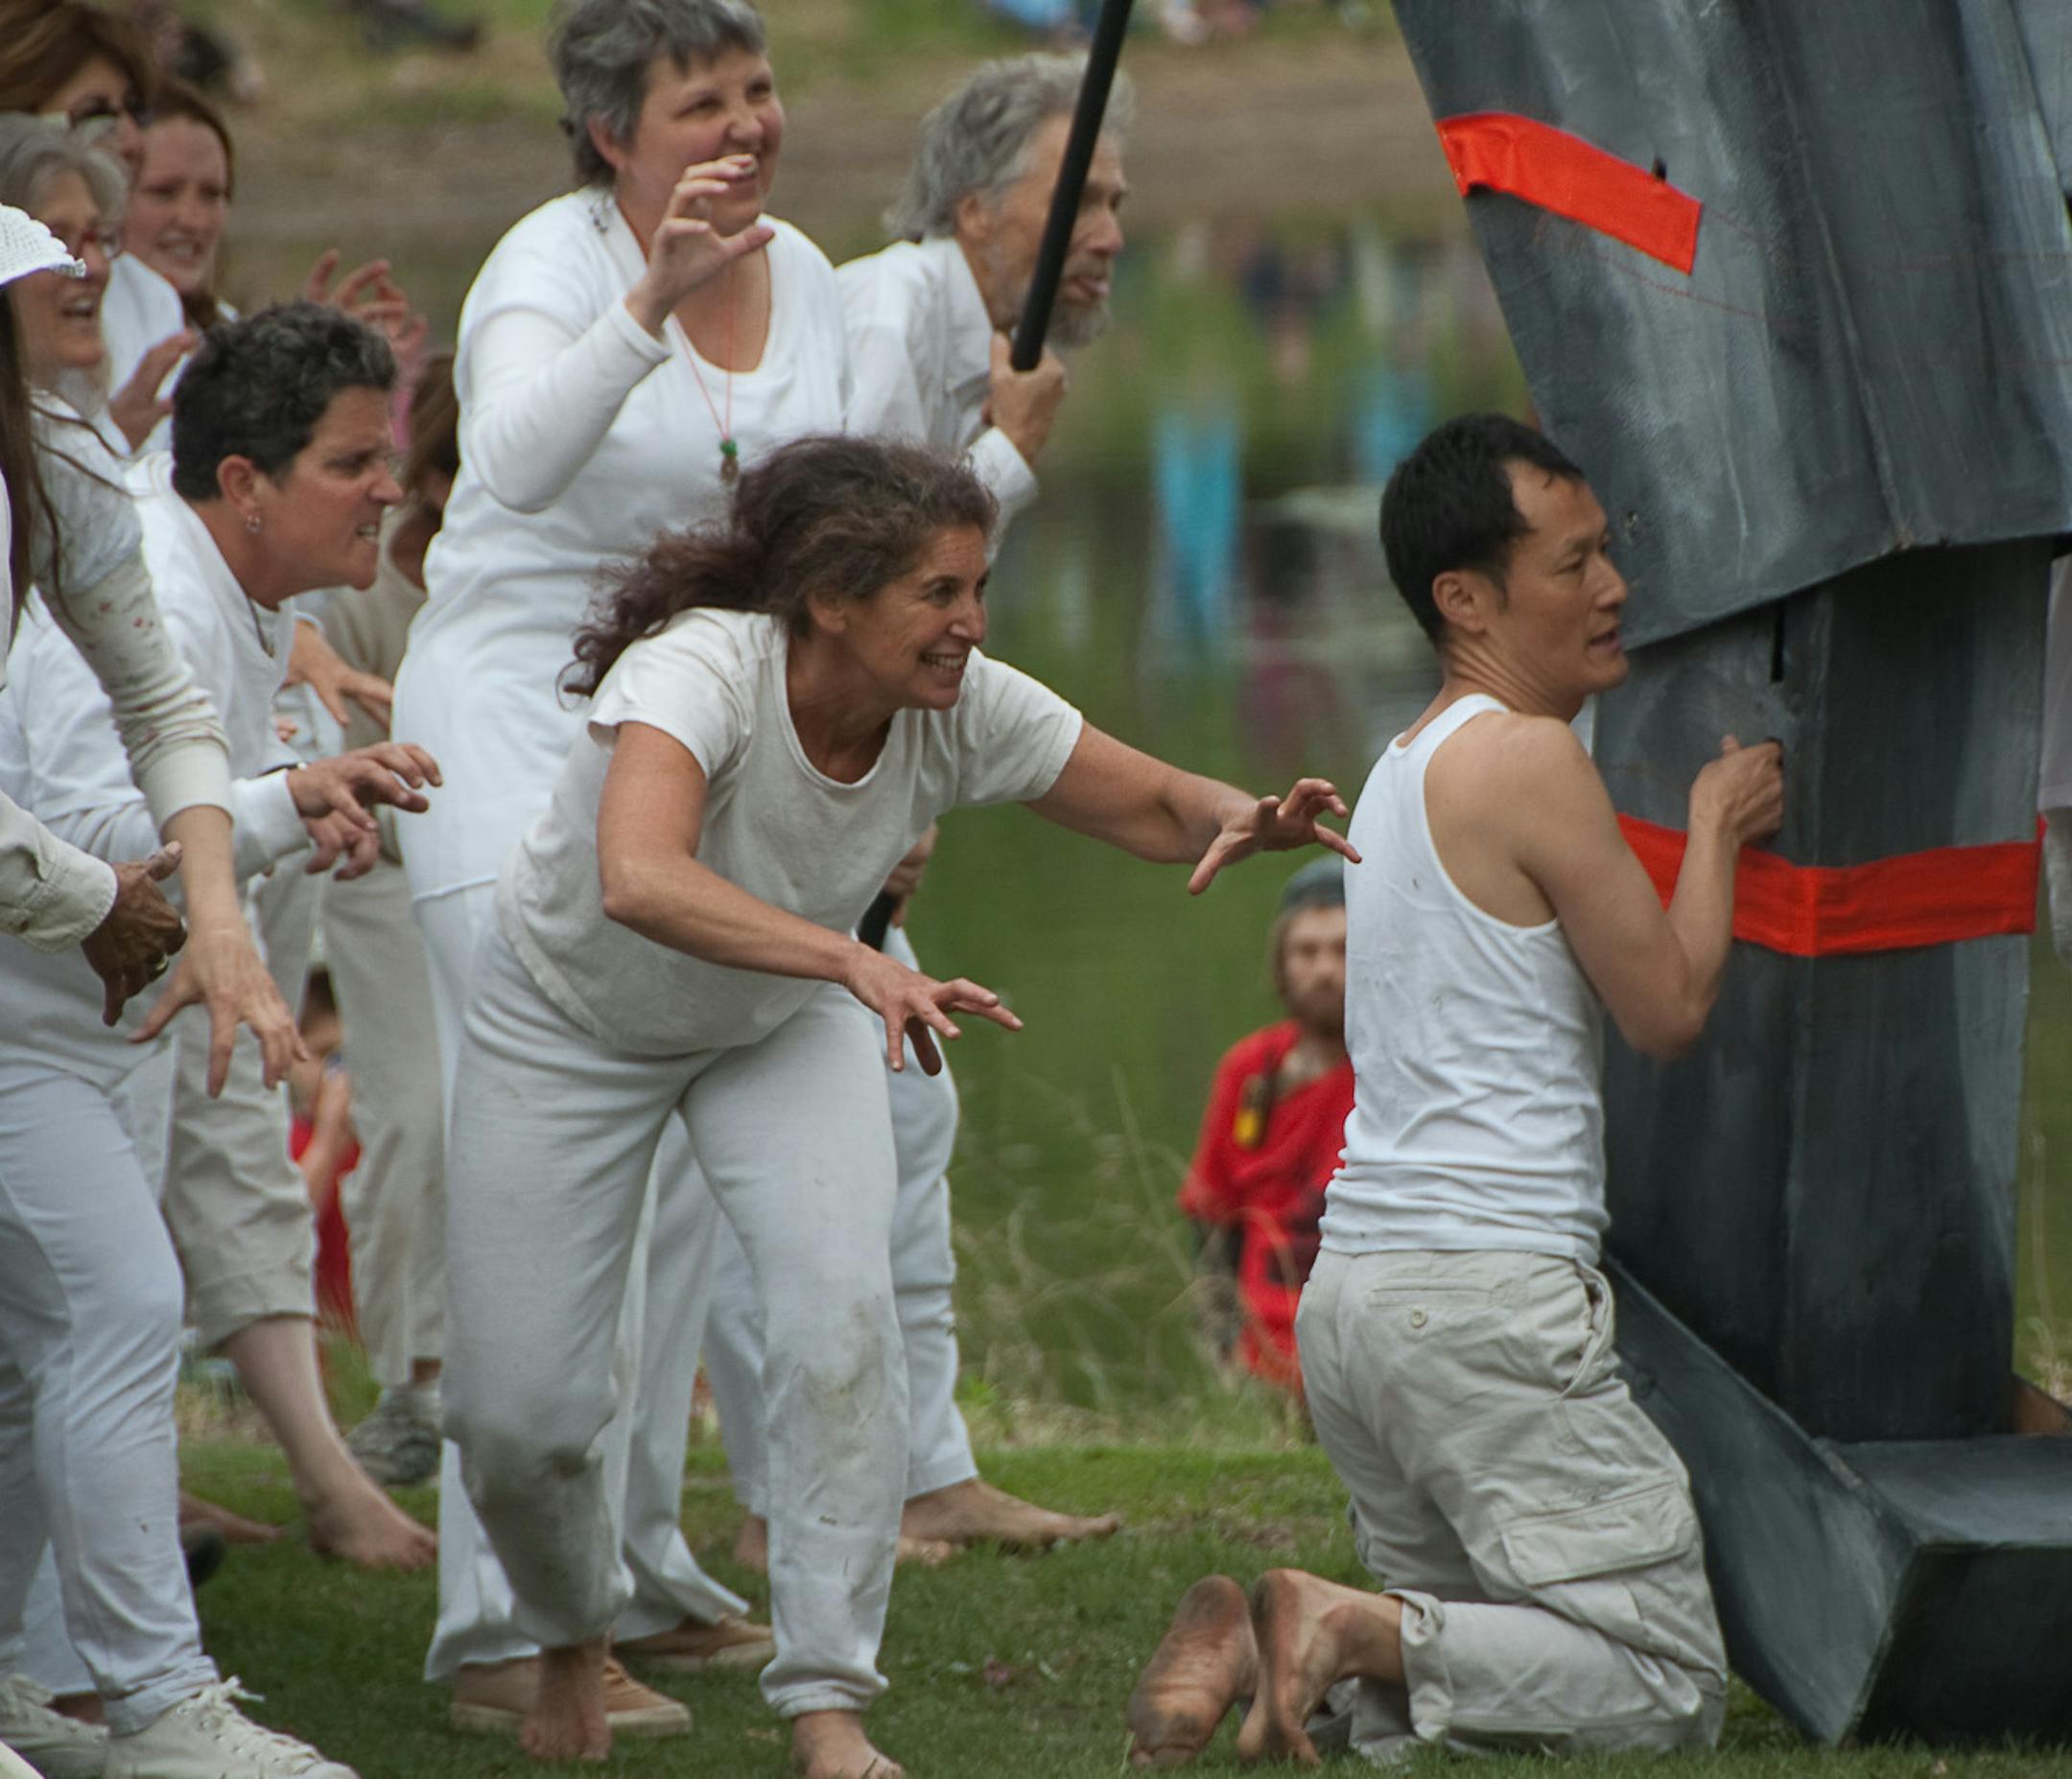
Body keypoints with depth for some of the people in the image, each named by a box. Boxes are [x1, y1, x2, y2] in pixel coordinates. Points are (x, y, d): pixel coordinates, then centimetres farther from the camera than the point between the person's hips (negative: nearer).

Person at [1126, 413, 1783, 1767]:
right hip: (1489, 1293, -9)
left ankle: (1256, 1650, -4)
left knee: (1483, 1662, 19)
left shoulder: (1406, 767, 20)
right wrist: (1719, 830, 11)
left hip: (1356, 1290, 9)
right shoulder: (1527, 758, -9)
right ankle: (1349, 1633, -19)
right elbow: (1669, 1008, -4)